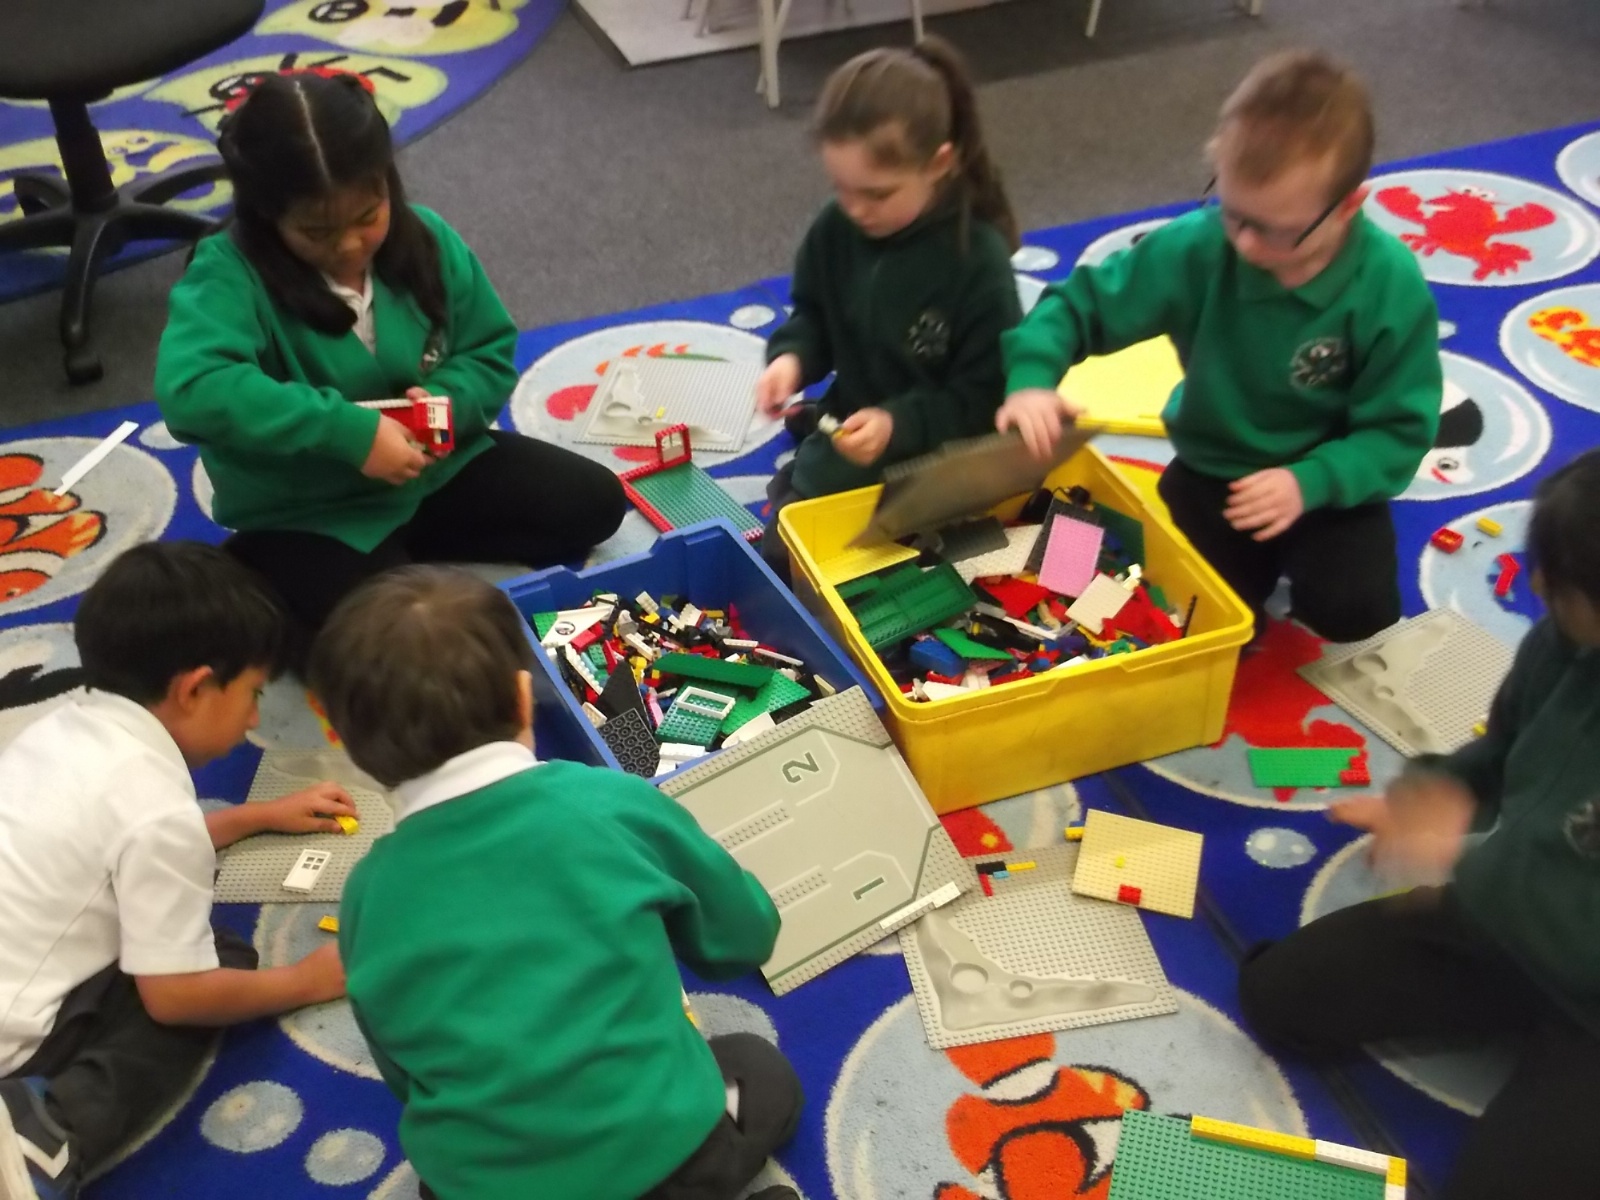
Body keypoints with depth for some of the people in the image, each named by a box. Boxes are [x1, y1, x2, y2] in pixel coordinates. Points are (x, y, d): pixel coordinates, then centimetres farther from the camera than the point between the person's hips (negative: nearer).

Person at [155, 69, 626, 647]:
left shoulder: (426, 238, -6)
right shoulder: (231, 275, -22)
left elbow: (491, 353, 4)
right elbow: (190, 390, -40)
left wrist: (447, 401, -20)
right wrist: (349, 432, -41)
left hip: (435, 469, 6)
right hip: (308, 516, -5)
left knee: (594, 500, 0)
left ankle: (405, 552, 4)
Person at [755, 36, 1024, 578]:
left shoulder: (979, 259, -24)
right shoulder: (835, 230, -11)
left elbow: (987, 395, -20)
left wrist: (899, 425, -33)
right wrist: (791, 357, -15)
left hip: (935, 459, -4)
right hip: (848, 436, 5)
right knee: (780, 554, 6)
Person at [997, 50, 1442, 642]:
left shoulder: (1393, 288, -22)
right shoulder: (1196, 248, -21)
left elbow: (1400, 429, -16)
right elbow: (1082, 301, -12)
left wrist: (1311, 481, -33)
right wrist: (1032, 379, -33)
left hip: (1326, 480, -1)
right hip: (1213, 470, 1)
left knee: (1352, 609, -23)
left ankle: (1298, 553, 13)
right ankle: (1257, 562, 21)